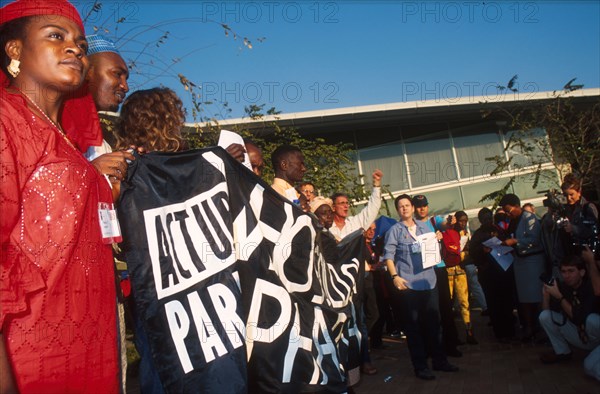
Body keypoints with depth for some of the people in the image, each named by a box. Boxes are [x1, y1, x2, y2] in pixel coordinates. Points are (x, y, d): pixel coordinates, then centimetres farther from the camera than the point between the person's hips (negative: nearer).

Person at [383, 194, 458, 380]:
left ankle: (439, 360, 27)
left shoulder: (424, 227, 13)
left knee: (433, 322, 13)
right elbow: (388, 256, -6)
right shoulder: (395, 230, -1)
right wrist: (395, 277, -17)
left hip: (428, 281, 5)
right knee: (413, 325, 2)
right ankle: (420, 366, 11)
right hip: (407, 284, -5)